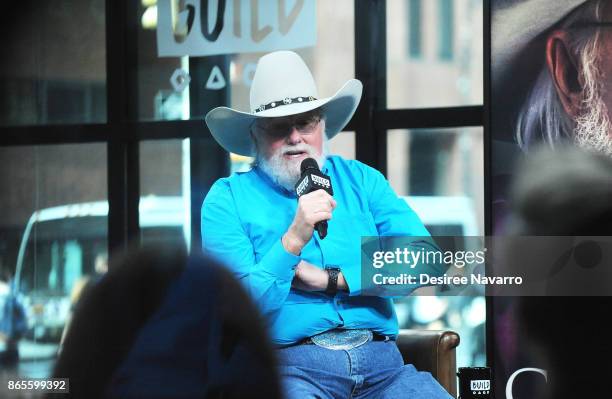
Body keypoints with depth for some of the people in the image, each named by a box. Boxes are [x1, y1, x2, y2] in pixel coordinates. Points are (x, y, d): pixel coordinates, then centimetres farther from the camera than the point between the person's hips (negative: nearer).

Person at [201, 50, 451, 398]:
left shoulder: (360, 180, 15)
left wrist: (330, 279, -4)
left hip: (380, 359, 3)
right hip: (292, 363, -3)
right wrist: (293, 240, -17)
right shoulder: (228, 199, 6)